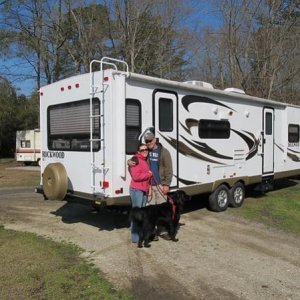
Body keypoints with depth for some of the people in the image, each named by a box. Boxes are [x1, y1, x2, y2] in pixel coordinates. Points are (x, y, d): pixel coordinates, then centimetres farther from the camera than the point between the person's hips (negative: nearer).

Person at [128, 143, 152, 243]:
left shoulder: (145, 160, 16)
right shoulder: (136, 160, -12)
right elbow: (136, 176, -23)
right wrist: (148, 174, -12)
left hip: (144, 190, 9)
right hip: (137, 190, -9)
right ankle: (135, 237, 0)